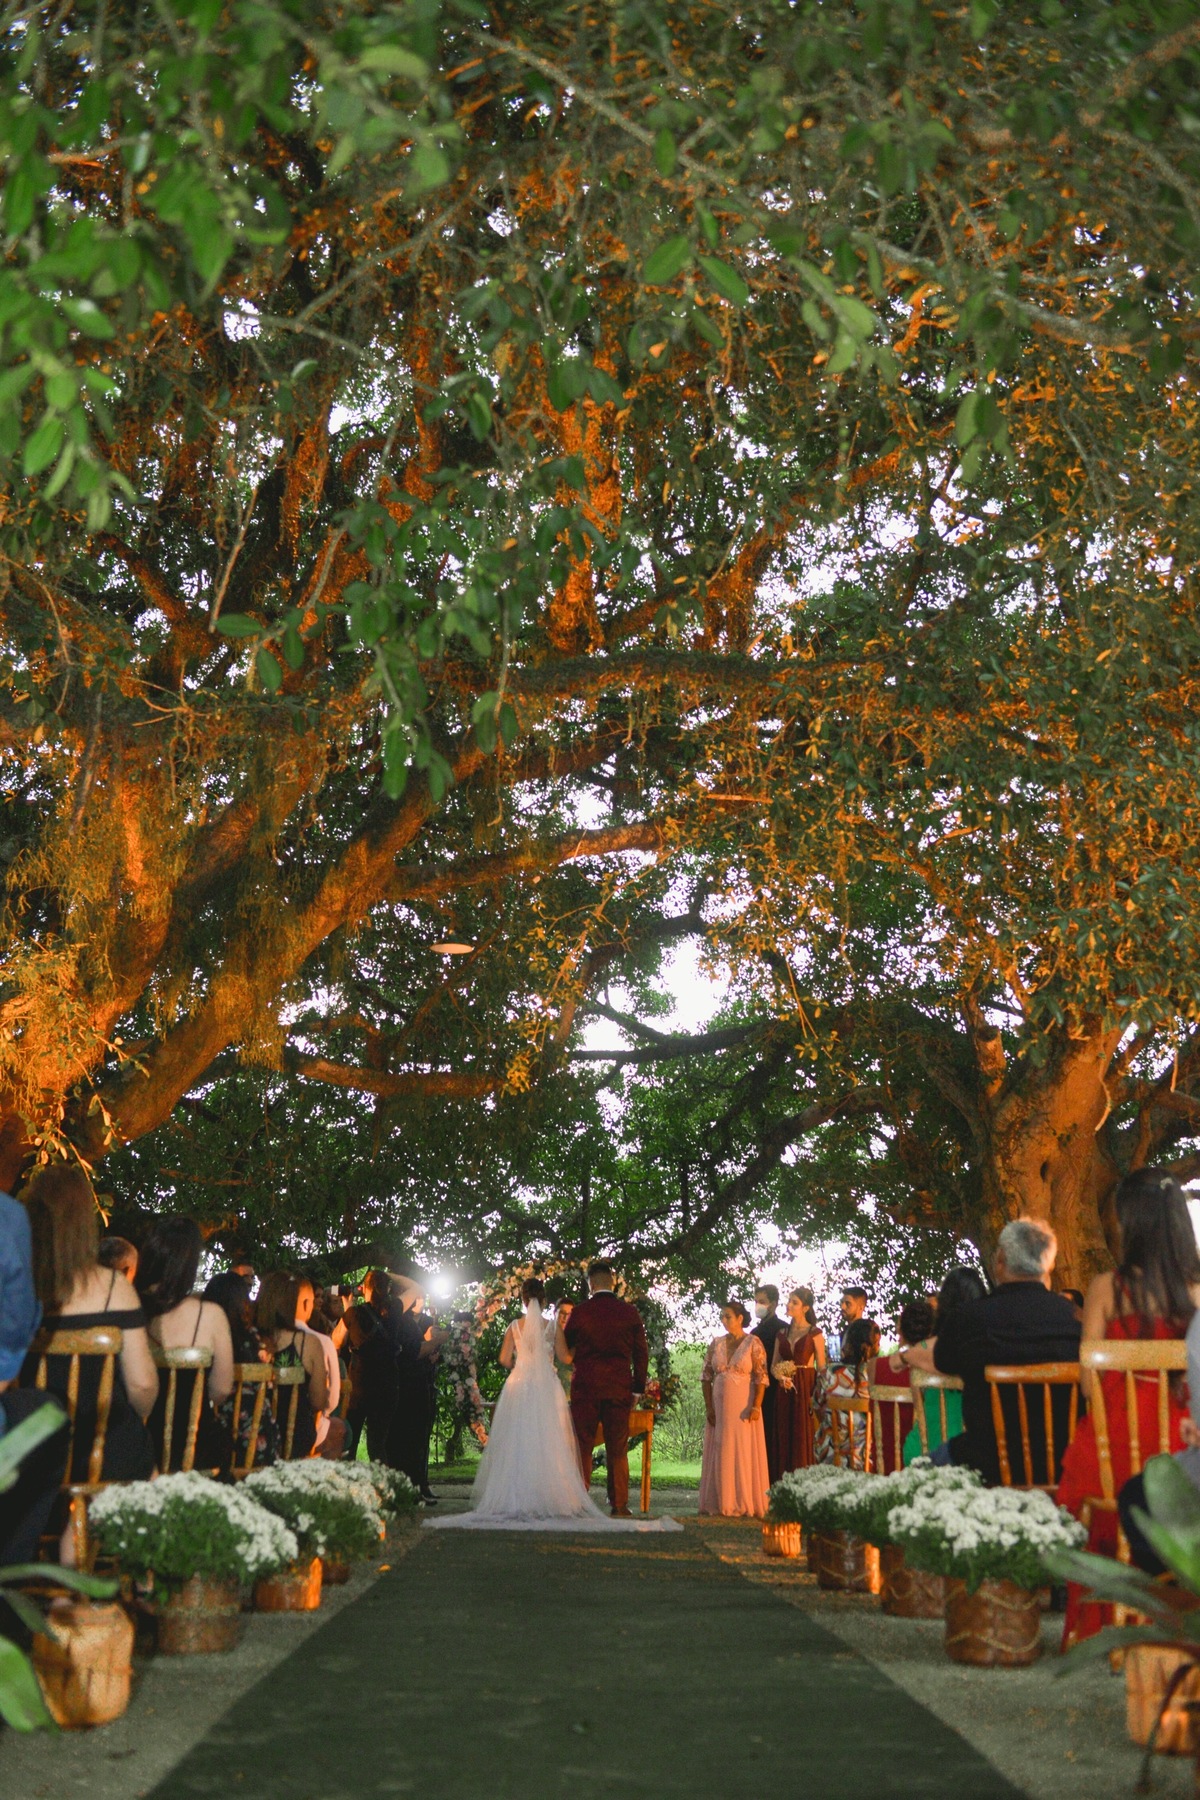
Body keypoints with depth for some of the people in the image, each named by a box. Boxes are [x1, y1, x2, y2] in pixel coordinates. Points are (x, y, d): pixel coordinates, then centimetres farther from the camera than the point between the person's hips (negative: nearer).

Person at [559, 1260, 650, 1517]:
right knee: (618, 1449, 7)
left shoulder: (578, 1313, -3)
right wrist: (637, 1388, 11)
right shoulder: (630, 1312, 0)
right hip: (619, 1388, 1)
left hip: (585, 1388, -1)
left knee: (582, 1446, 6)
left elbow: (565, 1352, 8)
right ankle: (619, 1505, 7)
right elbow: (641, 1354, 3)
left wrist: (560, 1323, 24)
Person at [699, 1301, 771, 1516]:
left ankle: (744, 1504, 9)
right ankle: (721, 1502, 15)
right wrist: (708, 1406, -1)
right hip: (719, 1406, 4)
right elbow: (707, 1376, 7)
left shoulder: (753, 1343, -5)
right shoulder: (716, 1344, 7)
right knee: (719, 1454, 7)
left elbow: (761, 1377, -9)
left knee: (745, 1453, 0)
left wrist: (756, 1406, -18)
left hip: (743, 1406, -4)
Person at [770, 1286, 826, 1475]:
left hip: (806, 1388, -4)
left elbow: (821, 1367, -4)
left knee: (803, 1437, -5)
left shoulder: (815, 1333, -1)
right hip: (784, 1390, 4)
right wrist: (780, 1376, -10)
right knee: (783, 1437, 4)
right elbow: (774, 1365, 12)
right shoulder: (782, 1333, 13)